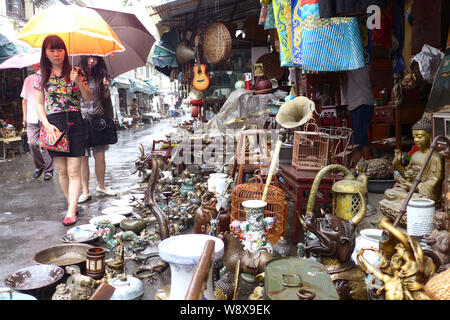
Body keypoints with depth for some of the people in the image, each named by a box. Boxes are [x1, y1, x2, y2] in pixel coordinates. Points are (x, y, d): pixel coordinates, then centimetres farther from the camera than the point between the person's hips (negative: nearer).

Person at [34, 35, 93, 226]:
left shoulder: (75, 72, 5)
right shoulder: (41, 76, 8)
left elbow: (89, 98, 5)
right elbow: (39, 103, 8)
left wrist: (79, 82, -12)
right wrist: (47, 124, -6)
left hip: (74, 122, -2)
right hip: (53, 124, 2)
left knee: (74, 171, -6)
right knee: (62, 170, 6)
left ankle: (71, 211, -4)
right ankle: (72, 204, 21)